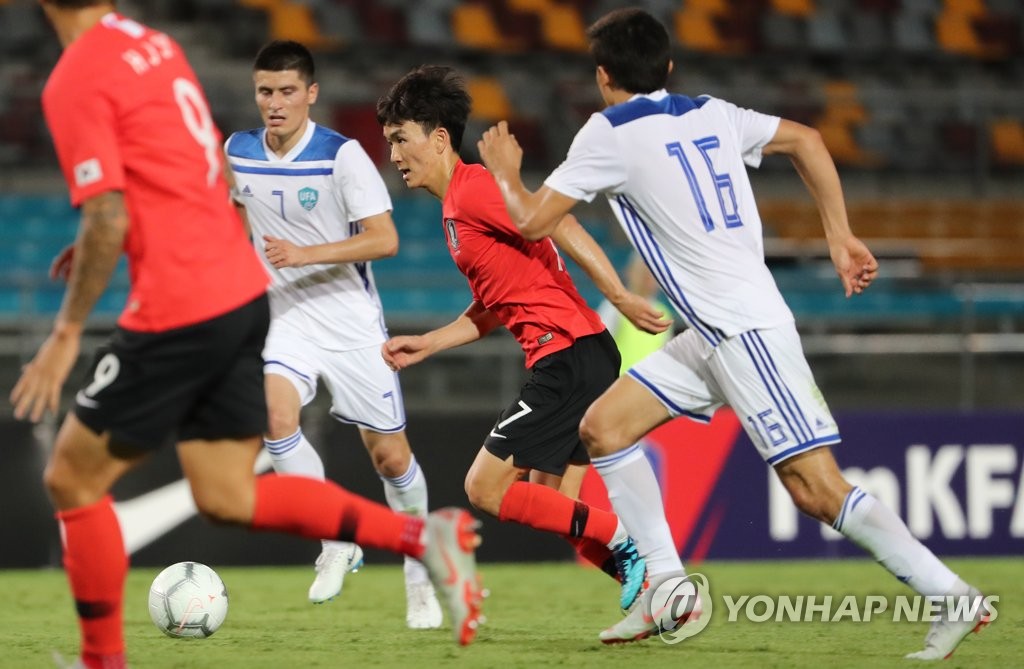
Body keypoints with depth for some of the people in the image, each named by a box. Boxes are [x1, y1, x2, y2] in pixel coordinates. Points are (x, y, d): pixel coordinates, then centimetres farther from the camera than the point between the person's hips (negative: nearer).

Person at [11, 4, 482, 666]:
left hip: (176, 314, -8)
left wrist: (66, 335, -12)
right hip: (243, 292, 8)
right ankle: (422, 536, 2)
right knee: (227, 496, 13)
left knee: (72, 479, 6)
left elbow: (108, 221, -18)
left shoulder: (76, 82, -13)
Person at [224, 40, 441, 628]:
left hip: (354, 325, -3)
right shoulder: (238, 152, 0)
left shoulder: (342, 156, -15)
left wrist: (305, 254, -27)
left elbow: (385, 240, -19)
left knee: (391, 455, 2)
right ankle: (337, 544, -9)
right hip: (289, 321, 3)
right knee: (276, 417, -26)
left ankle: (420, 576, 24)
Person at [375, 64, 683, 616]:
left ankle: (626, 547, -10)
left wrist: (621, 298, -27)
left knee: (485, 488, -8)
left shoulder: (472, 188, -9)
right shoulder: (455, 207, 21)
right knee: (551, 505, 11)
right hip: (577, 359, 10)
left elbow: (560, 227, -20)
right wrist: (425, 344, 25)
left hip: (568, 355, -10)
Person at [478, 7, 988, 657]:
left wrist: (505, 171, 18)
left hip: (746, 329, -9)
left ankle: (951, 596, -11)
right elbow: (806, 139, 15)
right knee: (601, 430, 10)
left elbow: (532, 220, -3)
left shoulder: (610, 133, -7)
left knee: (818, 488, -12)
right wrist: (841, 237, 15)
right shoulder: (710, 114, 13)